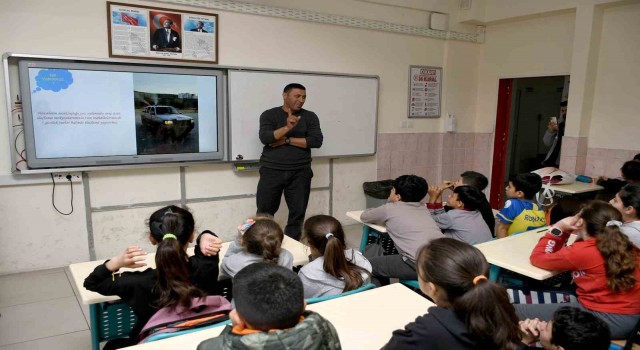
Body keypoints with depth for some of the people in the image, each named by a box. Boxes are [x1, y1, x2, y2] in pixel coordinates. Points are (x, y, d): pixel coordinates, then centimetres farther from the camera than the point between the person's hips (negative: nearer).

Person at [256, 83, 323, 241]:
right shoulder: (269, 115, 4)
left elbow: (316, 141, -6)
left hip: (300, 172, 2)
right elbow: (265, 138, -11)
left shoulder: (310, 116, 7)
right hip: (272, 170, -1)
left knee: (298, 213, 4)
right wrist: (287, 128, -26)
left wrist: (287, 140, -9)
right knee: (264, 213, 3)